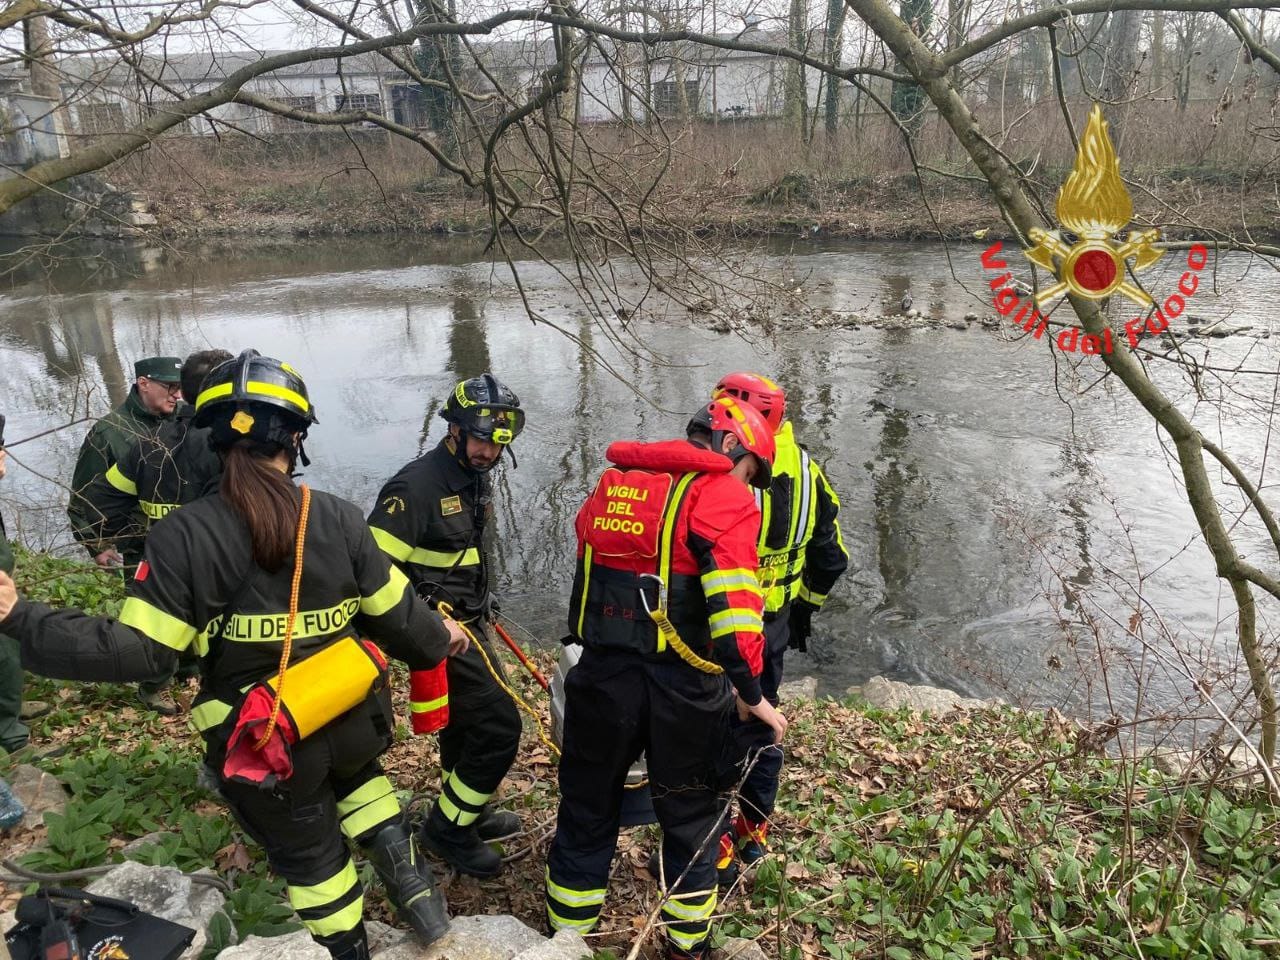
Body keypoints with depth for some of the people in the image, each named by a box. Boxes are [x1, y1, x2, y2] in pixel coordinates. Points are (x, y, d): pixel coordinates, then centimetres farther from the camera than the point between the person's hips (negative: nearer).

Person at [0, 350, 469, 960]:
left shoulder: (184, 534, -18)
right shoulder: (338, 518, -11)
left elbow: (141, 652, -18)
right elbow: (396, 614, -4)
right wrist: (436, 640, 17)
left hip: (268, 750, -2)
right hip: (355, 720, 3)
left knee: (308, 853, 22)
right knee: (355, 777, 36)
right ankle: (415, 892, 33)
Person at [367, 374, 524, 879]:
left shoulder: (476, 478, 7)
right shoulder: (417, 484, -22)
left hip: (467, 624, 9)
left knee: (467, 720, 22)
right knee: (499, 725, -8)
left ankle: (470, 813, 42)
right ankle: (447, 828, 11)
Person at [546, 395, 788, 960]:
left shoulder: (610, 487, 12)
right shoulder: (723, 499, -8)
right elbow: (734, 607, -19)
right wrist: (751, 695, -11)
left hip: (600, 676, 5)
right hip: (684, 688, -4)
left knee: (586, 810, 20)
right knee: (690, 817, 18)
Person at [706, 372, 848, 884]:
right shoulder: (806, 471, 0)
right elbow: (831, 558, 9)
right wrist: (805, 608, 21)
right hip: (776, 626, 7)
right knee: (759, 724, 22)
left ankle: (717, 851, 20)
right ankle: (755, 832, 38)